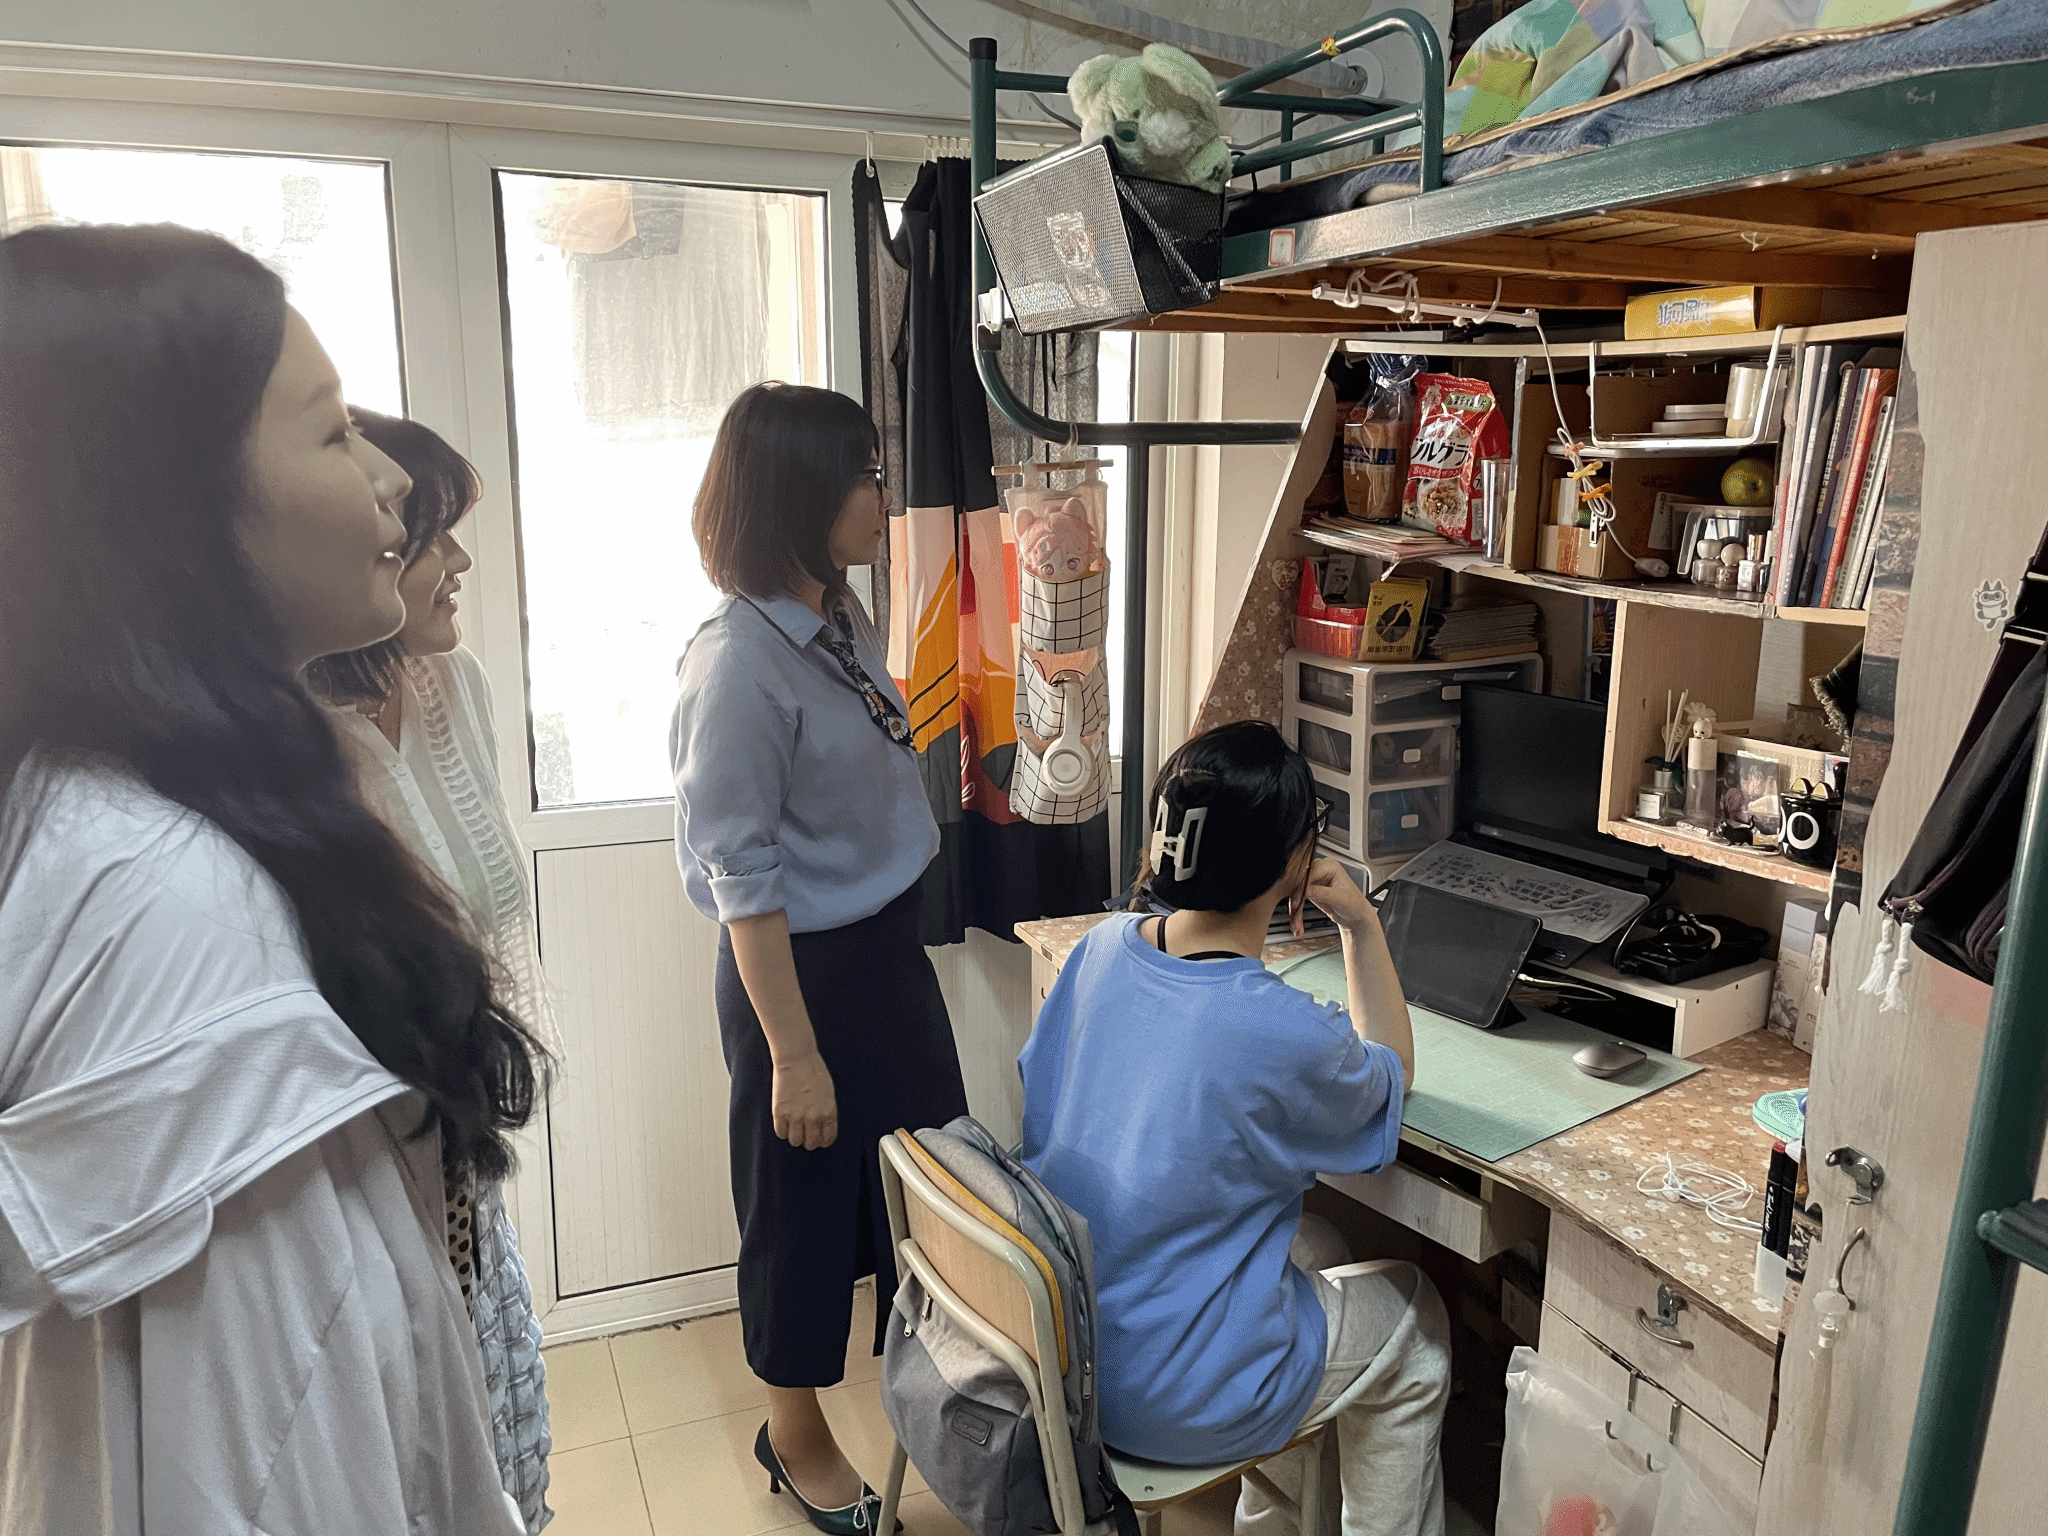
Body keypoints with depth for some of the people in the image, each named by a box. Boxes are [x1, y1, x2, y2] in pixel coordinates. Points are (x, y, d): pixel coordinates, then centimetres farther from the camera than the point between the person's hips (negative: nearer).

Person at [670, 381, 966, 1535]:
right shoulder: (737, 663, -23)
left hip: (892, 949, 8)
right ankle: (796, 1435, 38)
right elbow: (743, 878, -21)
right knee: (807, 1199, 12)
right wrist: (794, 1053, -17)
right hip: (803, 968, -8)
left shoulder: (844, 620, 2)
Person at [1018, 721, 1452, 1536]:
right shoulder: (1287, 1035, -28)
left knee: (1304, 1268, 32)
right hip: (1167, 1403, -6)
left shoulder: (1101, 947, -11)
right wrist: (1361, 925, -4)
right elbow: (1391, 1077, -4)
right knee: (1418, 1319, 19)